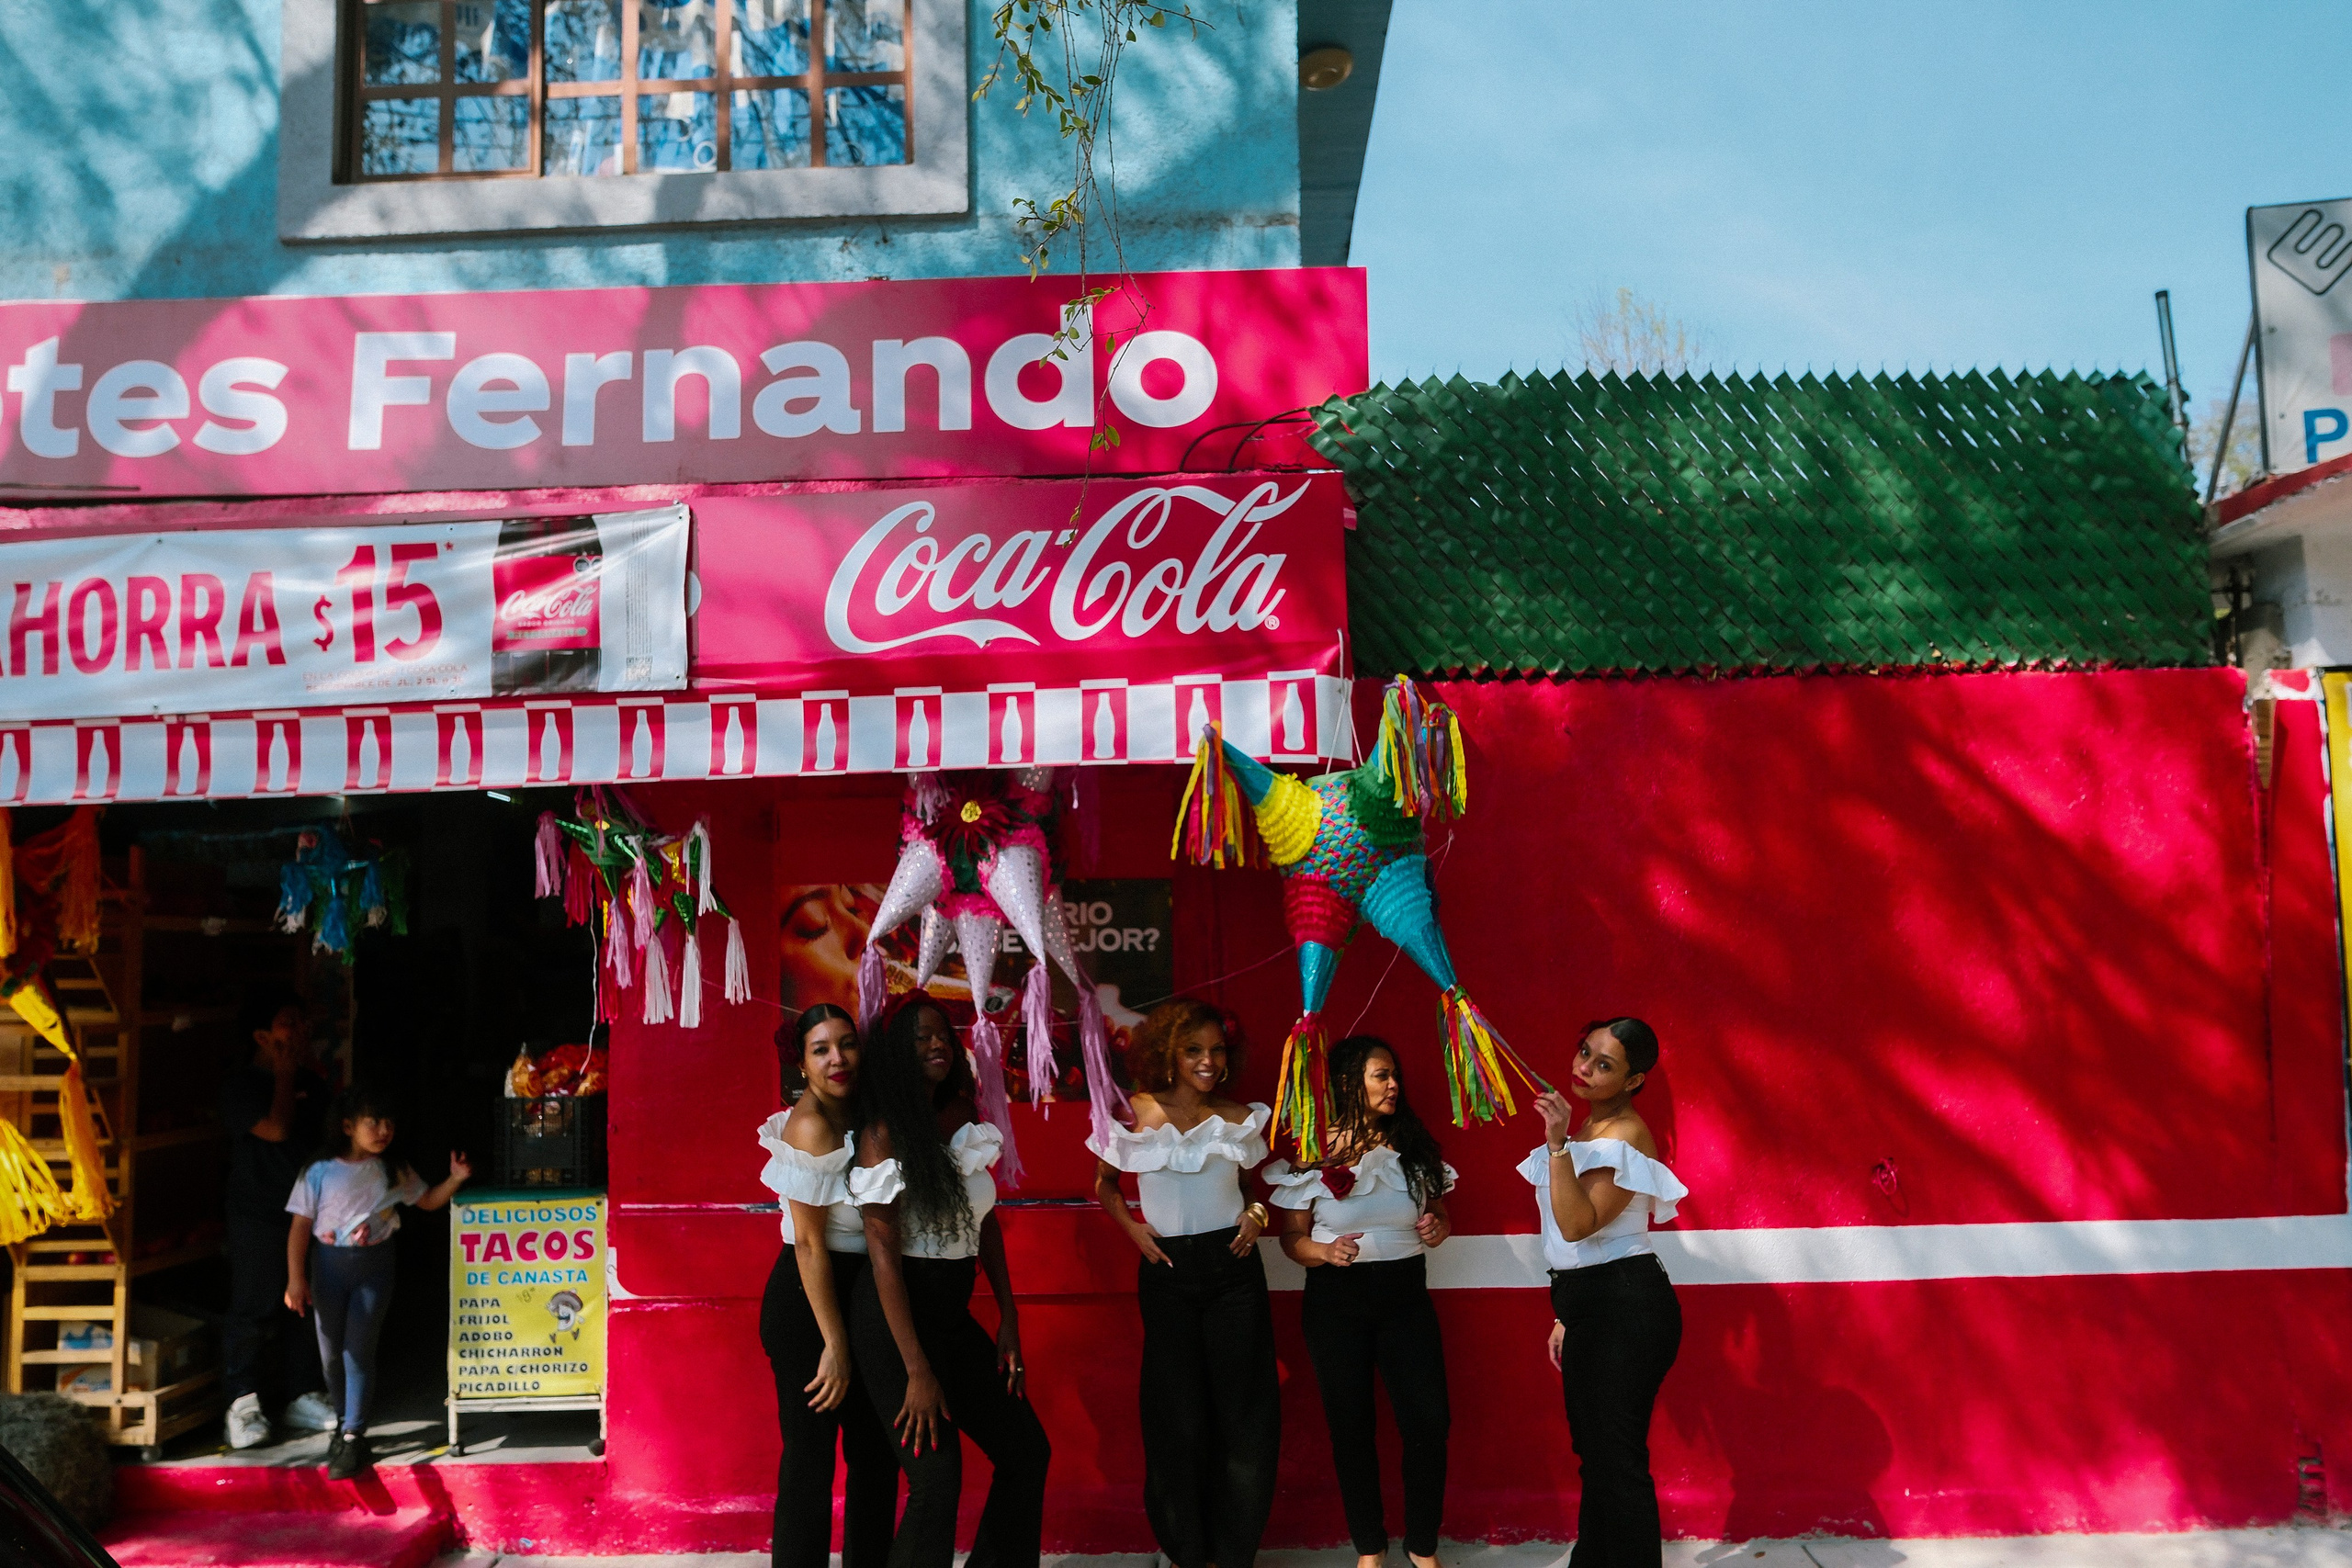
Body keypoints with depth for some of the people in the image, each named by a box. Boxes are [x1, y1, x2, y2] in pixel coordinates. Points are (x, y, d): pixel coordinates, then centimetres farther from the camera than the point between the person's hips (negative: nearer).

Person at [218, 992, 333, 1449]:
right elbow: (276, 1129, -21)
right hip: (257, 1217, -6)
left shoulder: (310, 1081, 13)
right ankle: (243, 1405, 7)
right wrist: (284, 1076, -12)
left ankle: (298, 1397, 17)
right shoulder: (242, 1085, -7)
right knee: (254, 1311, -4)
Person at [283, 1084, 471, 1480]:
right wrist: (296, 1279, -8)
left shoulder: (393, 1171, 0)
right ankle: (344, 1422, 31)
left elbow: (427, 1200, 11)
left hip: (374, 1265, 0)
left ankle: (353, 1437, 1)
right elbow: (301, 1226, -5)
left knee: (359, 1350, -6)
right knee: (331, 1353, 10)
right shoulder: (320, 1172, -8)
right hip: (329, 1264, 0)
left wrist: (455, 1179, -7)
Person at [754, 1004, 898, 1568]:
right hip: (807, 1304, -9)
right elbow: (809, 1244, -19)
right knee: (811, 1459, -1)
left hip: (857, 1295, 9)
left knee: (875, 1451, 16)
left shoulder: (856, 1116, 7)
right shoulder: (810, 1125, -18)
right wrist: (834, 1345, -18)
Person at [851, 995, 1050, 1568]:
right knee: (937, 1481, -13)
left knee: (1027, 1452, 10)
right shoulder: (884, 1131, -13)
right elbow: (883, 1252, -16)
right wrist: (917, 1371, -19)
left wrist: (1009, 1321, 8)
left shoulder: (959, 1120, 7)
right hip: (896, 1320, -8)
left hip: (952, 1316, 8)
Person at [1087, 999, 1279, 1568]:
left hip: (1233, 1265, 1)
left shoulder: (1239, 1117, 2)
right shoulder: (1136, 1115, -2)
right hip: (1166, 1270, -1)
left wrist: (1256, 1212, -2)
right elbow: (1103, 1181, 12)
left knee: (1244, 1407, 1)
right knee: (1177, 1412, 6)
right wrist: (1131, 1227, -3)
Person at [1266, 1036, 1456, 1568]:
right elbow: (1293, 1237, -3)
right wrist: (1327, 1252, -23)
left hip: (1405, 1293, 2)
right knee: (1350, 1426, 6)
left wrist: (1438, 1227, -9)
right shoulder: (1314, 1152, -6)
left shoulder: (1414, 1146, 3)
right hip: (1337, 1299, -2)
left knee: (1429, 1420, -4)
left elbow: (1439, 1214, 13)